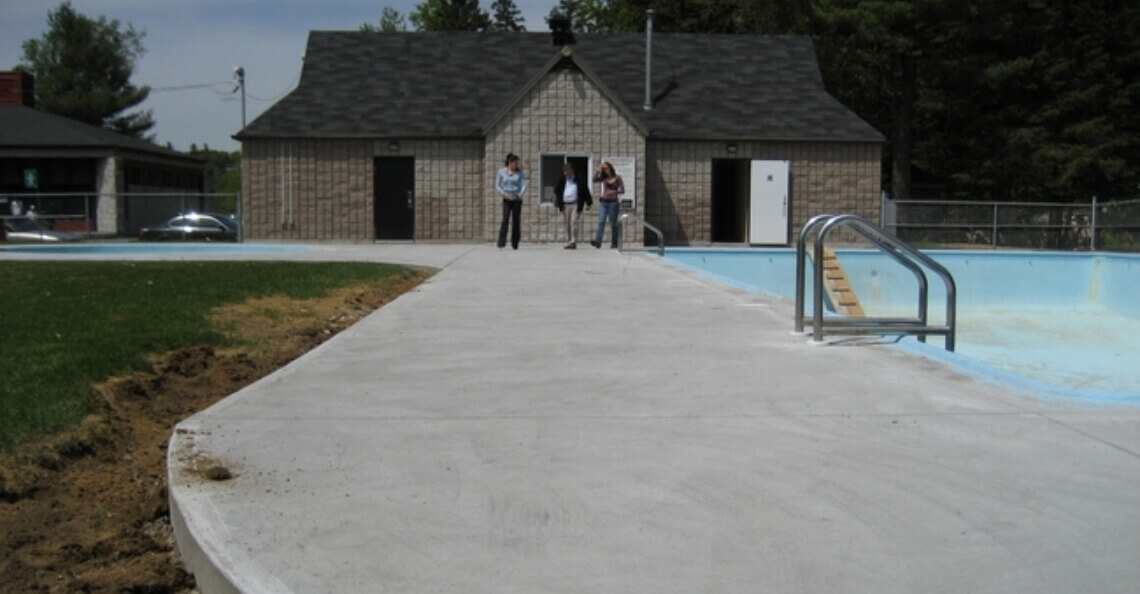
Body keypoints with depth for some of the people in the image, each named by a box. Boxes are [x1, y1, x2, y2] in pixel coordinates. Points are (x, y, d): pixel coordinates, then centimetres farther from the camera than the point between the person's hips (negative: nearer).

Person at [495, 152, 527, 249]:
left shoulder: (519, 172, 3)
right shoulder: (501, 172, 2)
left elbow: (524, 184, -2)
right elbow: (497, 186, 2)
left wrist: (521, 193, -21)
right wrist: (503, 193, -16)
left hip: (517, 199, 1)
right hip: (507, 200, -1)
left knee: (516, 221, 2)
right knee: (505, 219, -17)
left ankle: (515, 243, 11)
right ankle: (501, 243, -20)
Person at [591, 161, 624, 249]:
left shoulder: (617, 178, 2)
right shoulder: (604, 178, 10)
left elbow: (622, 190, -2)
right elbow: (594, 180, -6)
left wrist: (614, 192, -18)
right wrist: (599, 171, -8)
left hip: (613, 202, -2)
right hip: (603, 202, 2)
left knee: (613, 224, 3)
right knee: (601, 222, -11)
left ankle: (614, 244, 9)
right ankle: (597, 242, -21)